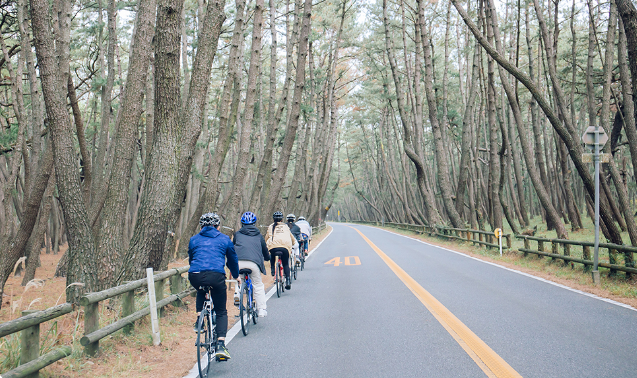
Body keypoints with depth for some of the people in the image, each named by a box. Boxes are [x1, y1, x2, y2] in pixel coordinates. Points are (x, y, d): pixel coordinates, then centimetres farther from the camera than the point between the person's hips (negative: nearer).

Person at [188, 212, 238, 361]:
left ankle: (199, 319, 21)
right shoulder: (224, 239, 19)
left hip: (195, 276, 2)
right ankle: (220, 345, -3)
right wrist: (236, 276, 48)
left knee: (201, 291, 39)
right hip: (216, 276, -2)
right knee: (221, 312, 13)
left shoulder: (194, 239, 23)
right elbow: (233, 260, 29)